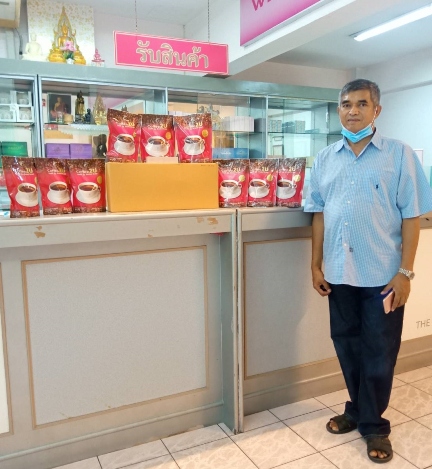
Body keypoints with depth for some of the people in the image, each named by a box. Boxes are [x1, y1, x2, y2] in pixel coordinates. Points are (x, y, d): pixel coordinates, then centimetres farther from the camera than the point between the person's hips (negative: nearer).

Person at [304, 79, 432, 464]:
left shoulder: (399, 154, -3)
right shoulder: (325, 158, 7)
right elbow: (319, 214, 8)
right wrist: (316, 265, 5)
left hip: (382, 274, -3)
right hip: (339, 272, 4)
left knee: (379, 352, 8)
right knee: (347, 345, 16)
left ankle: (373, 424, 27)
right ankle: (357, 409, 37)